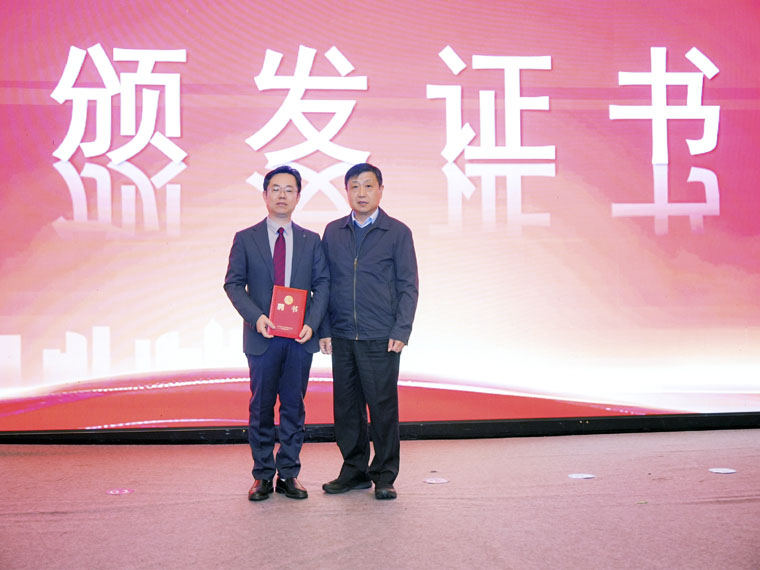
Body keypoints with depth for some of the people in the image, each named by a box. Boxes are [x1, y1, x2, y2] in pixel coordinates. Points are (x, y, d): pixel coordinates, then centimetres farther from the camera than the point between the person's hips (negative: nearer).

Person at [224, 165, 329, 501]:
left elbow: (322, 284, 5)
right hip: (262, 336, -1)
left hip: (300, 337, 1)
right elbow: (233, 284, 1)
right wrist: (256, 317, -14)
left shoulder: (311, 241, 10)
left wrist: (312, 323, -10)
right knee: (261, 408, 5)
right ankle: (262, 476, 15)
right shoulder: (245, 239, 6)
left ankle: (289, 474, 15)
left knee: (294, 407, 6)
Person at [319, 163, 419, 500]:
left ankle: (384, 476, 13)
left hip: (381, 338, -3)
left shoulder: (398, 232, 2)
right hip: (342, 336, 4)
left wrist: (401, 332, -8)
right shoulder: (333, 232, 11)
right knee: (346, 406, 8)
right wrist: (323, 329, 5)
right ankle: (355, 471, 21)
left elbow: (409, 285, 1)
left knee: (383, 406, 0)